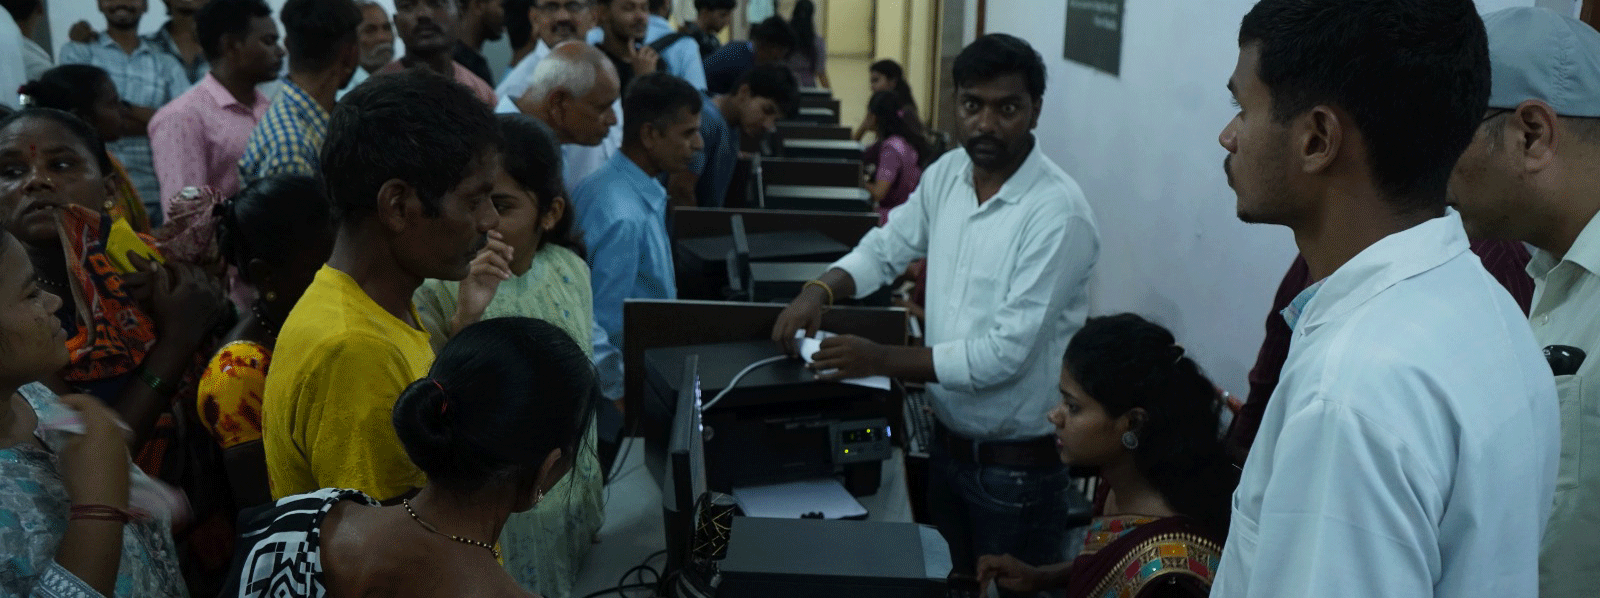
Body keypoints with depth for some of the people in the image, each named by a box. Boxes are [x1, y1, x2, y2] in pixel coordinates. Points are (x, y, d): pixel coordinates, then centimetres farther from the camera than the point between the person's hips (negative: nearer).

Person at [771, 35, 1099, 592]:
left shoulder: (1058, 211, -22)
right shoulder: (946, 174, -1)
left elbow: (1005, 353, -24)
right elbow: (886, 246, 10)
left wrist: (882, 360, -25)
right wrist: (818, 290, -11)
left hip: (1019, 465, -6)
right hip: (948, 443, 6)